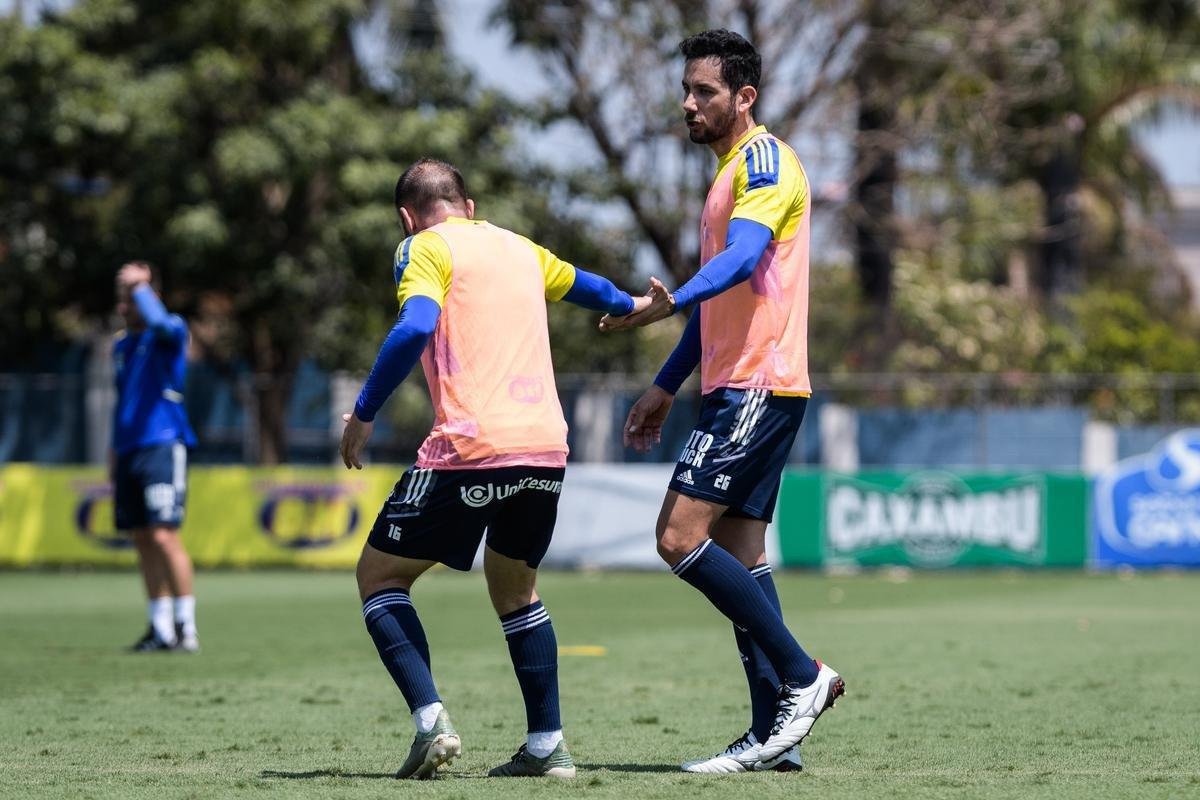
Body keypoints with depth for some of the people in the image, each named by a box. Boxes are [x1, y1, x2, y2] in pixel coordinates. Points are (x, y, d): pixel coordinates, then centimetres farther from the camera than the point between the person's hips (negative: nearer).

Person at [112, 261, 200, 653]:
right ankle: (161, 627, 11)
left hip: (163, 445, -7)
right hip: (129, 449, 7)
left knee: (164, 535, -15)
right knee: (143, 539, 6)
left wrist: (139, 286, -16)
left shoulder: (171, 332, -3)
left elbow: (159, 322, -28)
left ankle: (186, 626, -11)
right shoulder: (122, 344, 19)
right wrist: (115, 449, 22)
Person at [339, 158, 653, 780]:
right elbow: (578, 283, 42)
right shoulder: (518, 247, 22)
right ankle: (547, 746, 17)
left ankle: (430, 721, -11)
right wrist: (628, 304, 63)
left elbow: (414, 328, -17)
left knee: (379, 576, 7)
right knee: (515, 590, 25)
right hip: (546, 448, 6)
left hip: (470, 450, -6)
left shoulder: (426, 248, 2)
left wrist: (363, 414, -11)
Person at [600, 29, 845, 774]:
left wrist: (670, 303, -43)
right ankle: (773, 731, 6)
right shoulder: (732, 169, 21)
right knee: (740, 554, 7)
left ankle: (803, 676, -9)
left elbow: (744, 258, -27)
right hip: (737, 386, 10)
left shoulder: (765, 160, -10)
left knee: (681, 537, -15)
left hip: (758, 385, -10)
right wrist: (668, 385, 26)